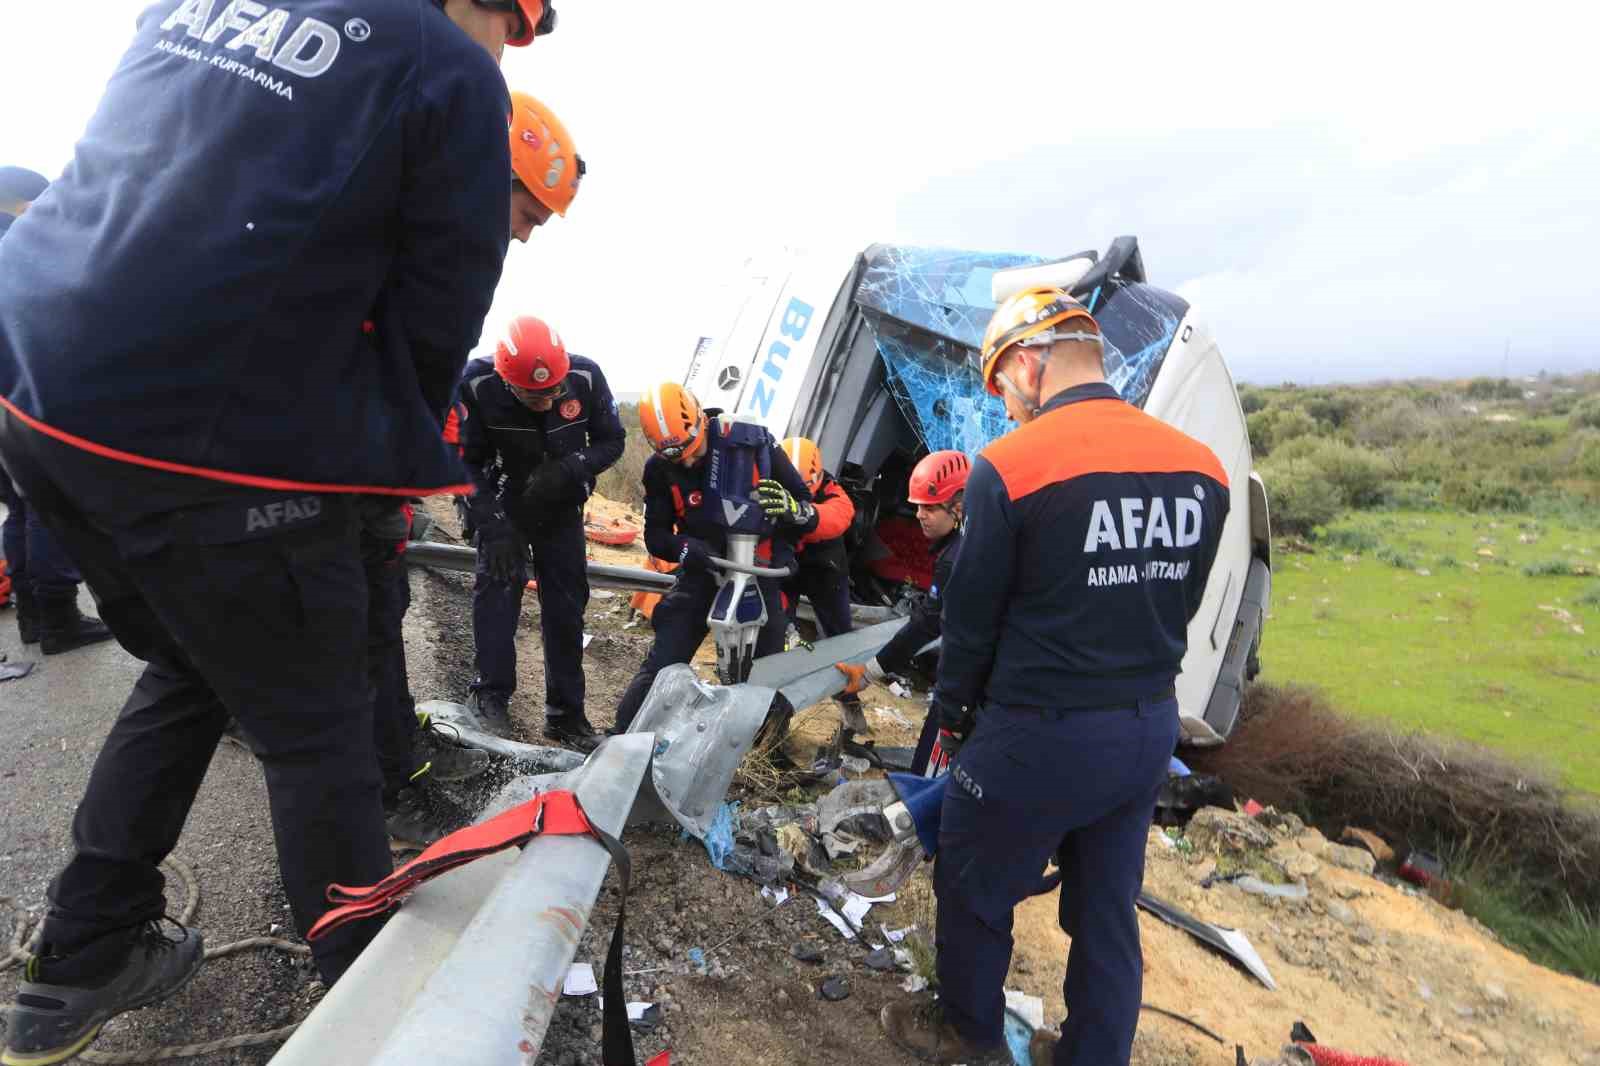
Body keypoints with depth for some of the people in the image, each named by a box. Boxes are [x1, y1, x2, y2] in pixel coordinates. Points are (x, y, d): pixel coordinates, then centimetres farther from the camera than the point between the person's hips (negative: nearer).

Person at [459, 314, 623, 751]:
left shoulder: (586, 377, -23)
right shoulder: (477, 384, -26)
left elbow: (612, 440, -11)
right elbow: (467, 462, -19)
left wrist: (568, 470, -30)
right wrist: (492, 527, -28)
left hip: (562, 507, 2)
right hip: (503, 506, -1)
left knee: (567, 606, 1)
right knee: (498, 586, -17)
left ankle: (565, 713, 10)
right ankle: (491, 696, -4)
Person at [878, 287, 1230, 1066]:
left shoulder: (1008, 467, -20)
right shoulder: (1203, 469, -1)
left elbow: (972, 615, -11)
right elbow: (1179, 607, 7)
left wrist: (952, 709, 5)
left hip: (1038, 735, -6)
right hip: (1149, 729, 6)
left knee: (973, 891, 19)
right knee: (1107, 908, 23)